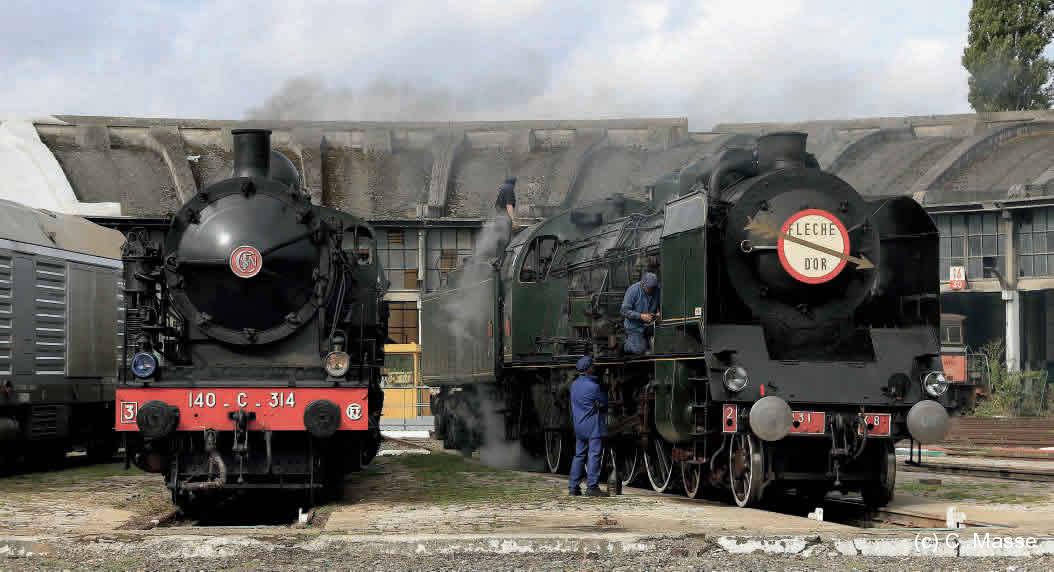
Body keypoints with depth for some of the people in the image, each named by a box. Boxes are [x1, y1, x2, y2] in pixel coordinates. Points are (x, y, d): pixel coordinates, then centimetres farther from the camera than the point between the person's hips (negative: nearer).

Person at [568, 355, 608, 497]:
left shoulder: (574, 384, 7)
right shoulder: (593, 386, -16)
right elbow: (604, 403, -5)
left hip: (579, 425, 8)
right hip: (594, 426, -8)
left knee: (579, 455, 12)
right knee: (594, 455, -6)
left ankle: (573, 487, 11)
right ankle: (592, 486, -11)